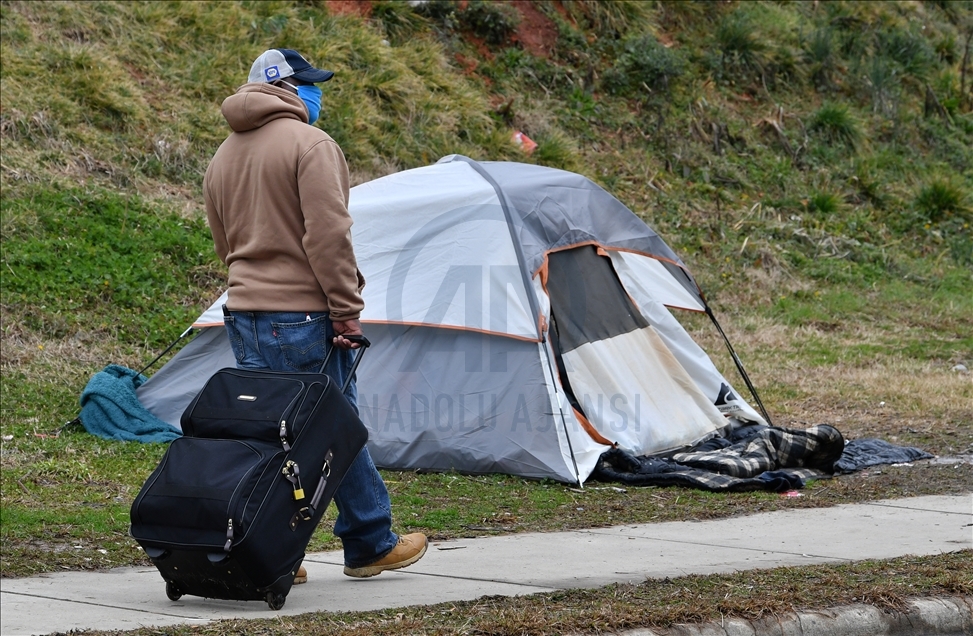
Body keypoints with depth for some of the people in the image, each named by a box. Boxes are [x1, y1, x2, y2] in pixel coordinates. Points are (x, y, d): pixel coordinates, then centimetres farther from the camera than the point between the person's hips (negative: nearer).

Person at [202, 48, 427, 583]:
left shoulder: (222, 158, 17)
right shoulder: (309, 144, -10)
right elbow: (328, 235, -17)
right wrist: (346, 311, -15)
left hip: (243, 315, 8)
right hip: (303, 318, -8)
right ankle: (370, 545, 11)